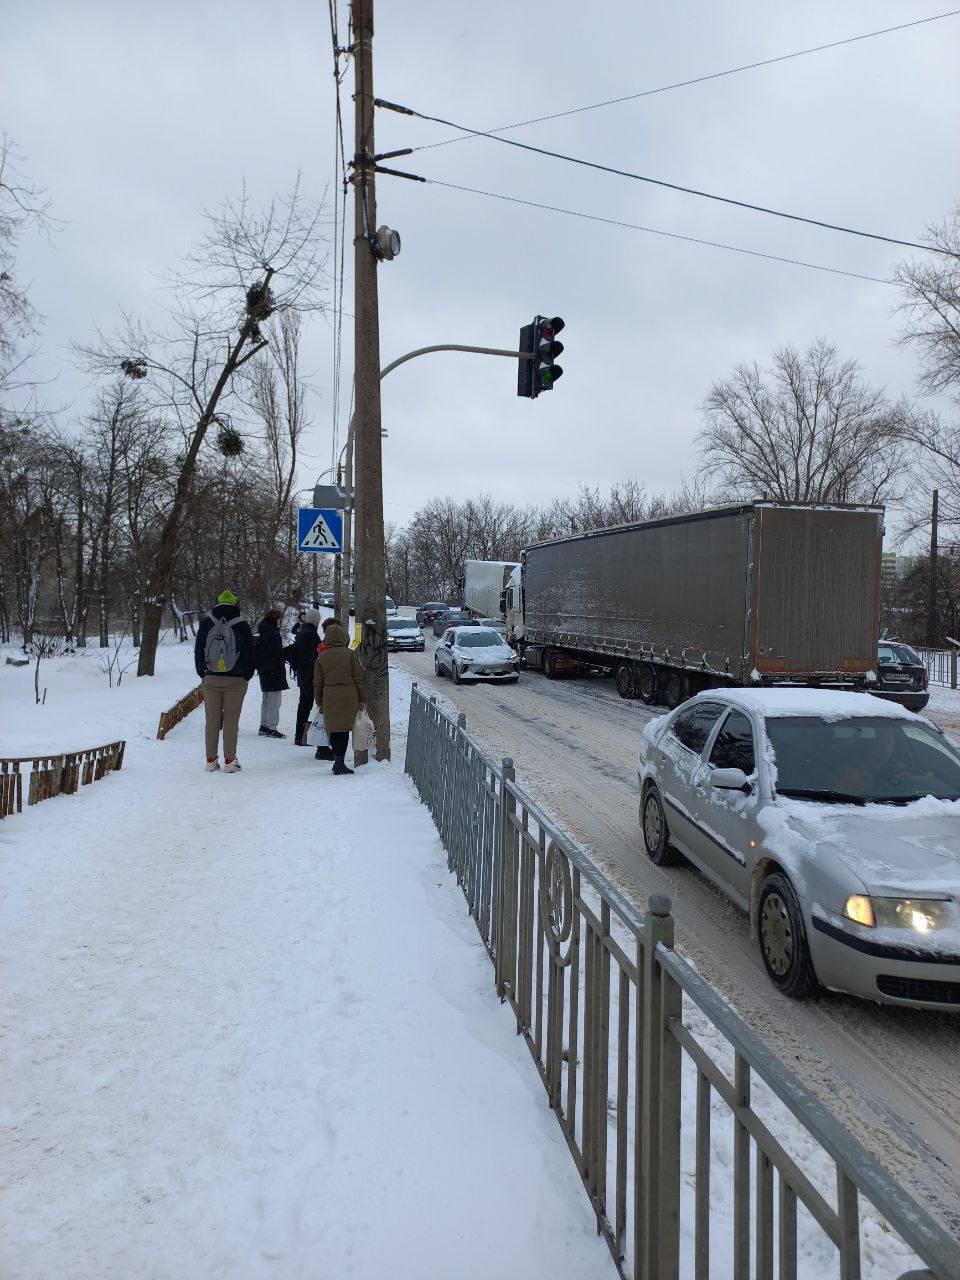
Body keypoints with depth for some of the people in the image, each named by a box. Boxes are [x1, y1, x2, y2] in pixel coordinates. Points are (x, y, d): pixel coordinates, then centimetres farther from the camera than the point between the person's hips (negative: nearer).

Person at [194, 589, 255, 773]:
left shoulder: (206, 623, 3)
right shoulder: (242, 625, -4)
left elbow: (198, 651, 8)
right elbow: (249, 653, 0)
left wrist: (203, 674, 17)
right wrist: (246, 676, 12)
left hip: (211, 679, 2)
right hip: (236, 680, -2)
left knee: (211, 720, 7)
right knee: (231, 721, 1)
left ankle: (211, 760, 10)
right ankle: (230, 762, 2)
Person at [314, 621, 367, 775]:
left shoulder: (322, 656, 4)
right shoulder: (350, 654, -2)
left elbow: (317, 682, 8)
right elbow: (359, 678, -2)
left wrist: (319, 702, 17)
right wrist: (363, 699, 5)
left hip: (329, 699, 3)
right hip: (348, 697, -2)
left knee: (334, 730, 12)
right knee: (344, 730, 0)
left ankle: (338, 762, 17)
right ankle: (339, 763, -5)